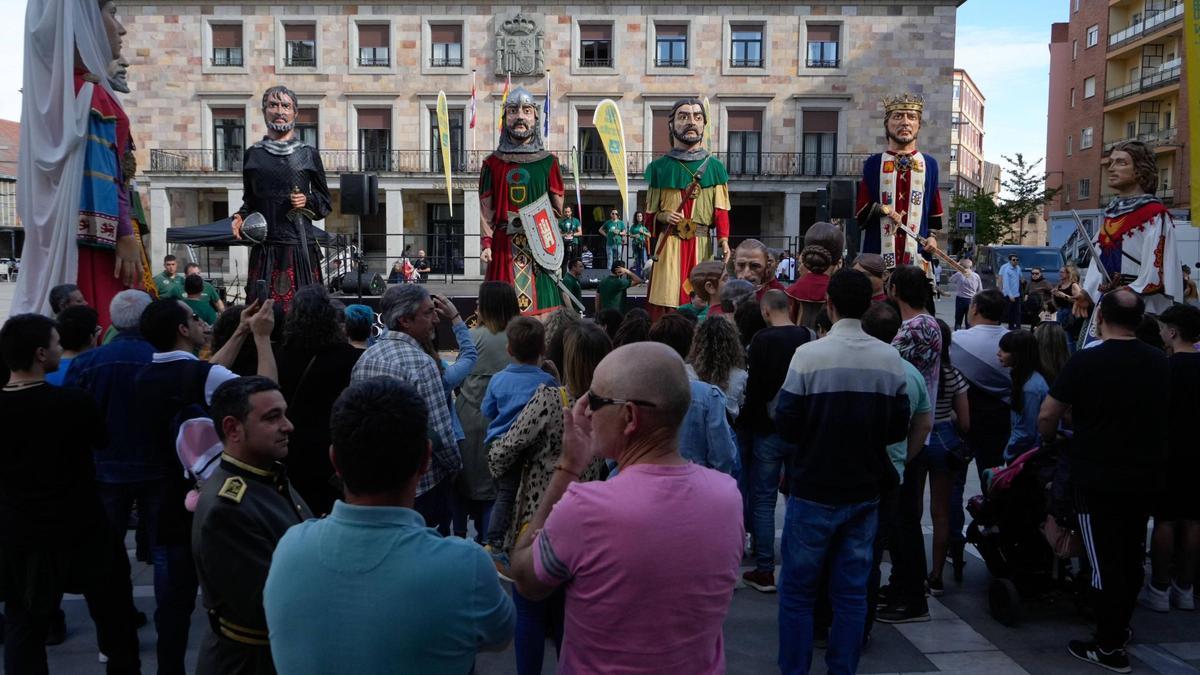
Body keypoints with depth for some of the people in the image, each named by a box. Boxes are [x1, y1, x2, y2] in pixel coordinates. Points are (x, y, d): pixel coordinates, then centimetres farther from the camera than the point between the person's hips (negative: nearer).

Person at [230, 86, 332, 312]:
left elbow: (326, 202, 12)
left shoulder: (308, 154, 7)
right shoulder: (253, 154, 11)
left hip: (300, 246, -1)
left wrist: (307, 200, -7)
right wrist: (239, 217, -1)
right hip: (264, 247, 1)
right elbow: (249, 201, 19)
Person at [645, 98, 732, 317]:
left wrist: (723, 239, -14)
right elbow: (650, 211, 13)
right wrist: (663, 216, -8)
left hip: (701, 244, 1)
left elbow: (721, 210, 1)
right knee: (665, 302, -7)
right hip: (668, 244, 0)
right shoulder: (659, 167, 8)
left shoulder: (714, 167, 8)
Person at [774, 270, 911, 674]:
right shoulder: (891, 360, -2)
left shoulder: (809, 355, -15)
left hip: (814, 491, -3)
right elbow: (899, 428, 2)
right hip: (865, 491, 4)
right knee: (852, 592, 13)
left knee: (797, 591, 9)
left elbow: (786, 423, -13)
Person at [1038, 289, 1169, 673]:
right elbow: (1167, 419, 13)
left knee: (1105, 562, 3)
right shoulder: (1161, 364, 0)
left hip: (1097, 478, -6)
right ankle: (1120, 626, 36)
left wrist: (1049, 439, 6)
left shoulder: (1085, 362, -17)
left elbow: (1046, 416, -14)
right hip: (1146, 476, 6)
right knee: (1132, 557, 19)